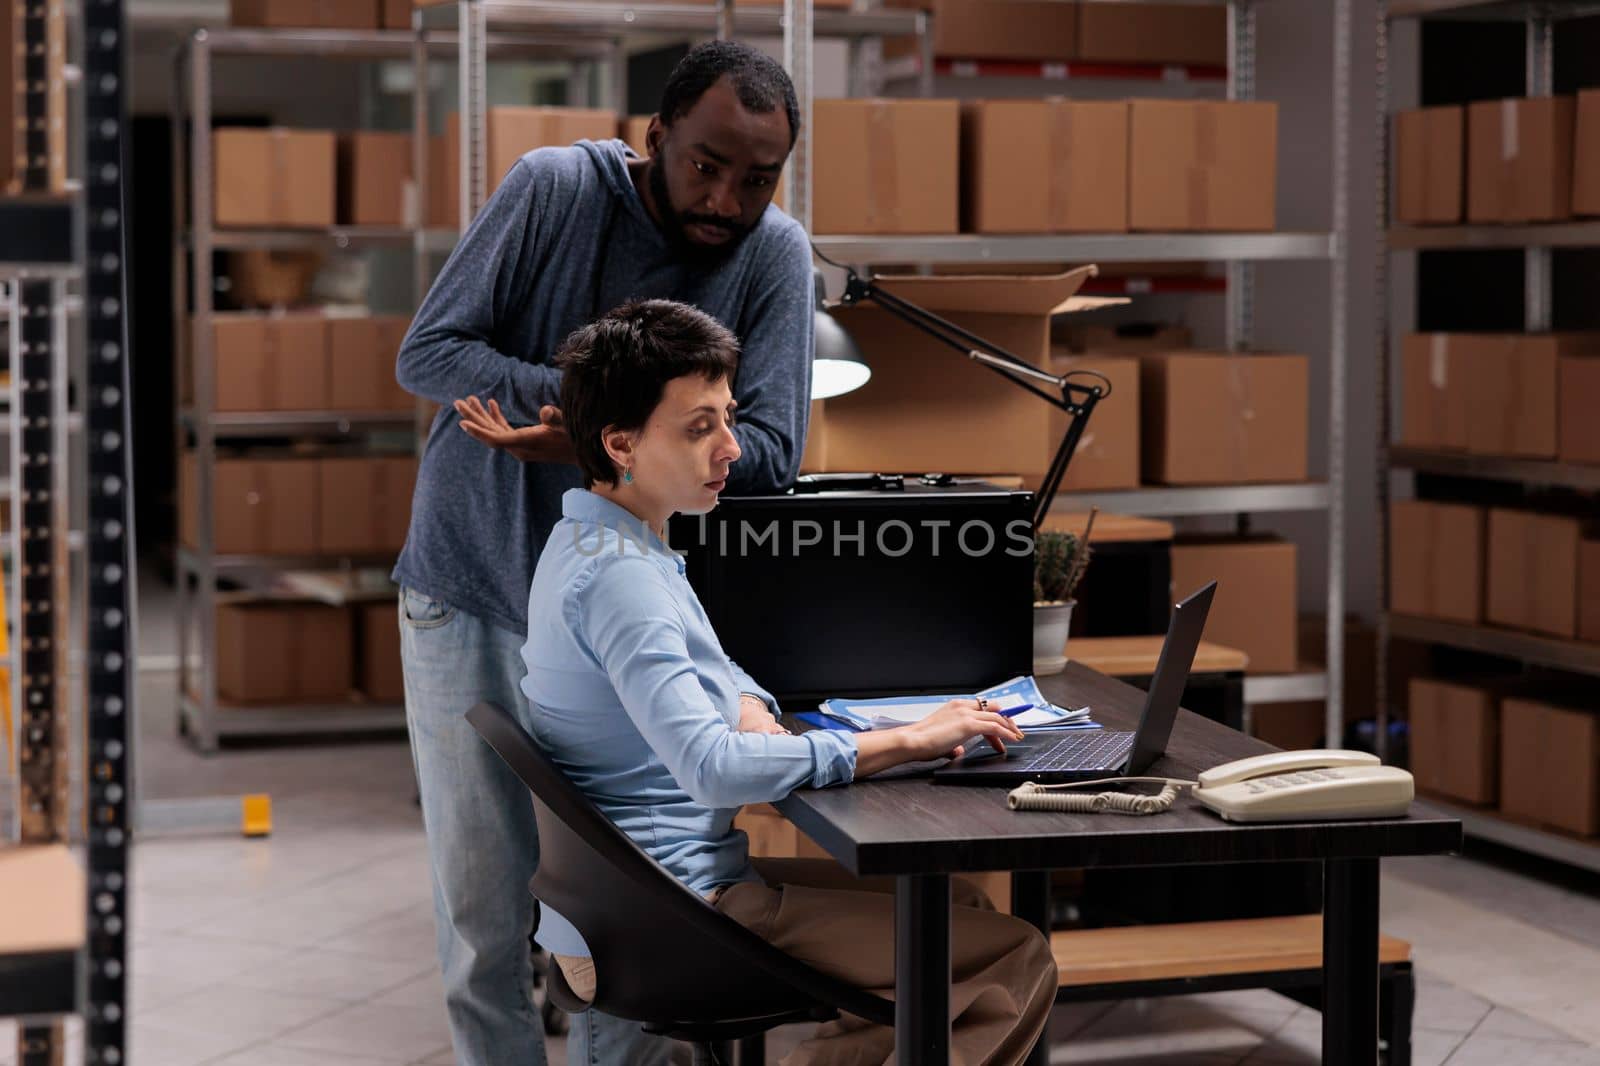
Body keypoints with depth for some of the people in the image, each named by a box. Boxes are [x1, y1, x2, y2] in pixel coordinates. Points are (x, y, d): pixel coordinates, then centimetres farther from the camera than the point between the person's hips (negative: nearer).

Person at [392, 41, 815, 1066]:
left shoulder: (774, 252, -7)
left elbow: (770, 453, -16)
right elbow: (428, 352, -12)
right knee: (481, 909, 5)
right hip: (470, 591, -1)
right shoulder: (556, 189, -11)